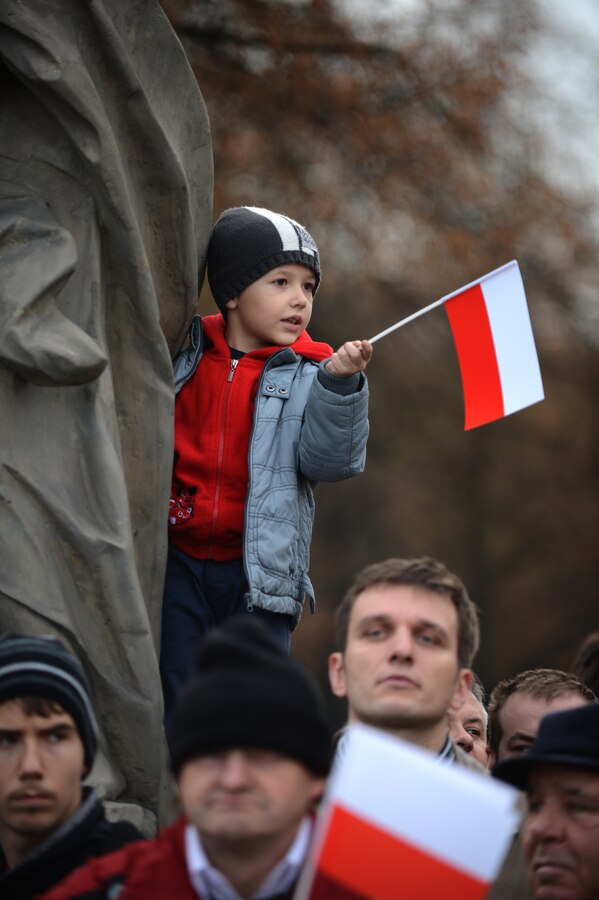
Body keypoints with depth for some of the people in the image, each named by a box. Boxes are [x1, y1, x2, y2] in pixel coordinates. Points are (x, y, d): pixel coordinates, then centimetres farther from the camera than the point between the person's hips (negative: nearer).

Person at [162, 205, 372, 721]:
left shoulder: (307, 376, 2)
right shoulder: (181, 355, 5)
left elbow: (331, 460, -11)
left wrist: (340, 385, -21)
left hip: (259, 572, -1)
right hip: (175, 563, 1)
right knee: (172, 710, 3)